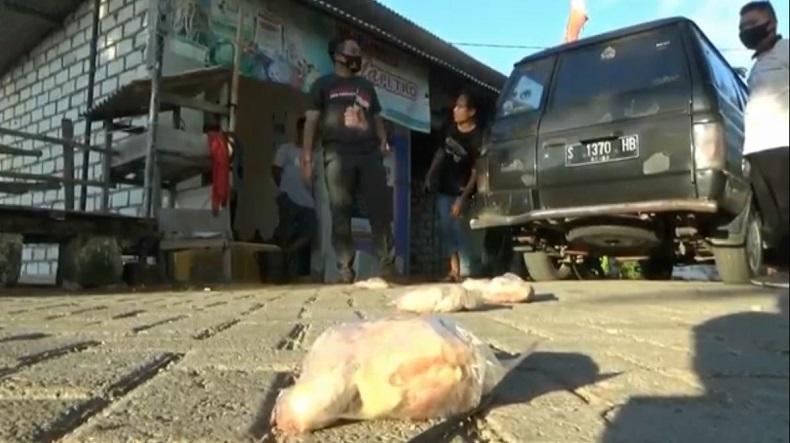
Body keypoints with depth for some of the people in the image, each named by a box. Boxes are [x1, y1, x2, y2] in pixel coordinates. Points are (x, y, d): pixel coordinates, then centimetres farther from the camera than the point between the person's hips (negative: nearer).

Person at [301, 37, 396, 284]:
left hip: (370, 154, 3)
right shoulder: (324, 84, 14)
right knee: (341, 215, -5)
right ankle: (345, 270, -2)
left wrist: (383, 141, 5)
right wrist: (307, 157, -5)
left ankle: (387, 266, -3)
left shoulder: (366, 86, 27)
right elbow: (312, 120, 6)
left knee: (381, 211, -5)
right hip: (338, 155, -3)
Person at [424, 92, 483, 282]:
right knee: (446, 228, 4)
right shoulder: (451, 129, 1)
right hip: (444, 188, 6)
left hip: (461, 191, -6)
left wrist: (463, 198, -25)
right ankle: (454, 270, 9)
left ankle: (465, 272, -6)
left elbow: (476, 172, -19)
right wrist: (430, 174, 12)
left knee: (460, 228, -11)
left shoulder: (477, 138, -18)